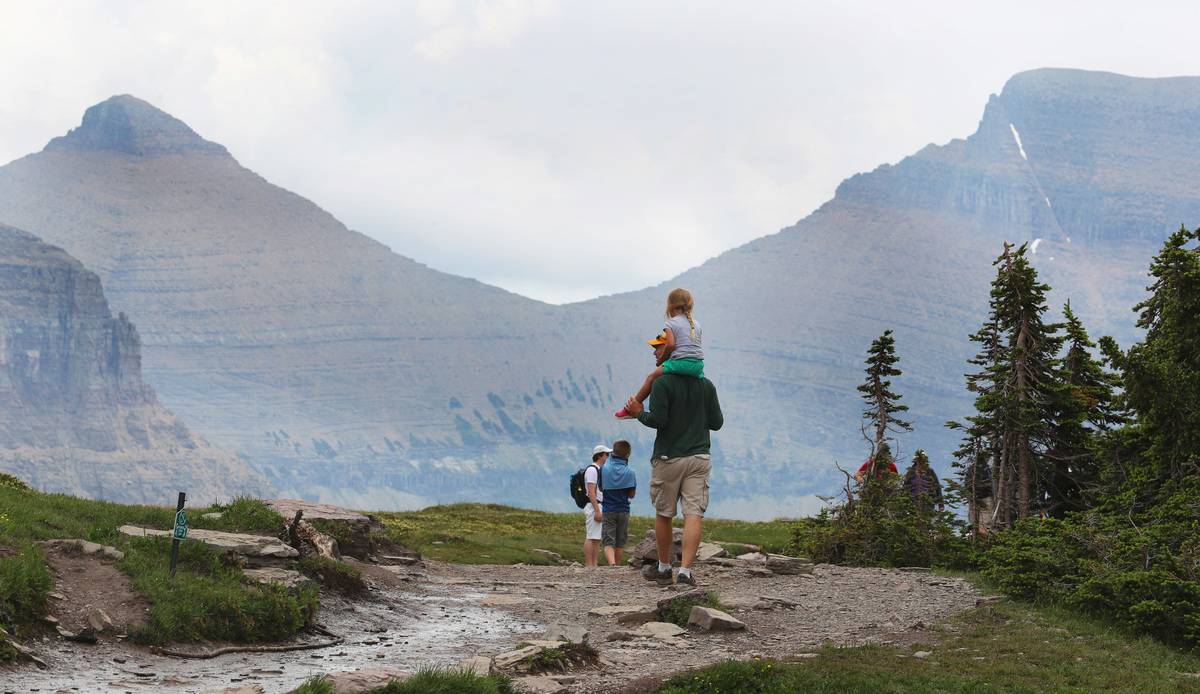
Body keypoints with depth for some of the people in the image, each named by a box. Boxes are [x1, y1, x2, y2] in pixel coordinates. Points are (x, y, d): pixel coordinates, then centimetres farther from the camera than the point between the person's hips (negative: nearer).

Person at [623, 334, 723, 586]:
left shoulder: (662, 383, -9)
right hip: (699, 458, 3)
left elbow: (657, 420, -17)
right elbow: (716, 423, 8)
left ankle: (663, 568, 23)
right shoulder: (706, 385, 7)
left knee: (663, 514, 12)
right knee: (693, 515, -5)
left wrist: (639, 413, 3)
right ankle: (685, 572, -14)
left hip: (669, 459, -3)